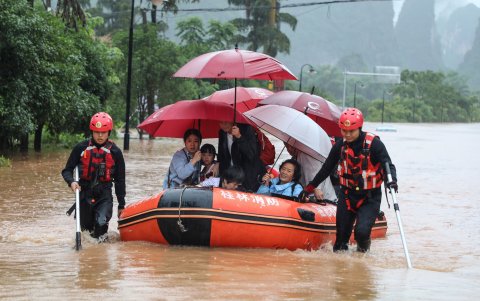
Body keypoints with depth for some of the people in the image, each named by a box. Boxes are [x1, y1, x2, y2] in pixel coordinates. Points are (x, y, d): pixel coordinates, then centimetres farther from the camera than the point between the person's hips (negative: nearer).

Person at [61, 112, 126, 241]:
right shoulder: (81, 148, -3)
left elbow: (119, 180, 5)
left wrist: (121, 205, 7)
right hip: (84, 193, 2)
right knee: (85, 226, 11)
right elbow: (67, 170, 4)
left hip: (104, 195, -2)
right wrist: (71, 182, -19)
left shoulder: (115, 152, -3)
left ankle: (100, 239, 3)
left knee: (101, 223, -26)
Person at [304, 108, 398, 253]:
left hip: (370, 197, -4)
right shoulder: (340, 145, -1)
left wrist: (392, 181, -40)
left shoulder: (374, 143, -14)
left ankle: (363, 250, 14)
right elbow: (327, 168, 12)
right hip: (347, 195, 4)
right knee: (341, 234, 3)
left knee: (362, 231, -19)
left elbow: (388, 165, -19)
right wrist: (311, 186, 18)